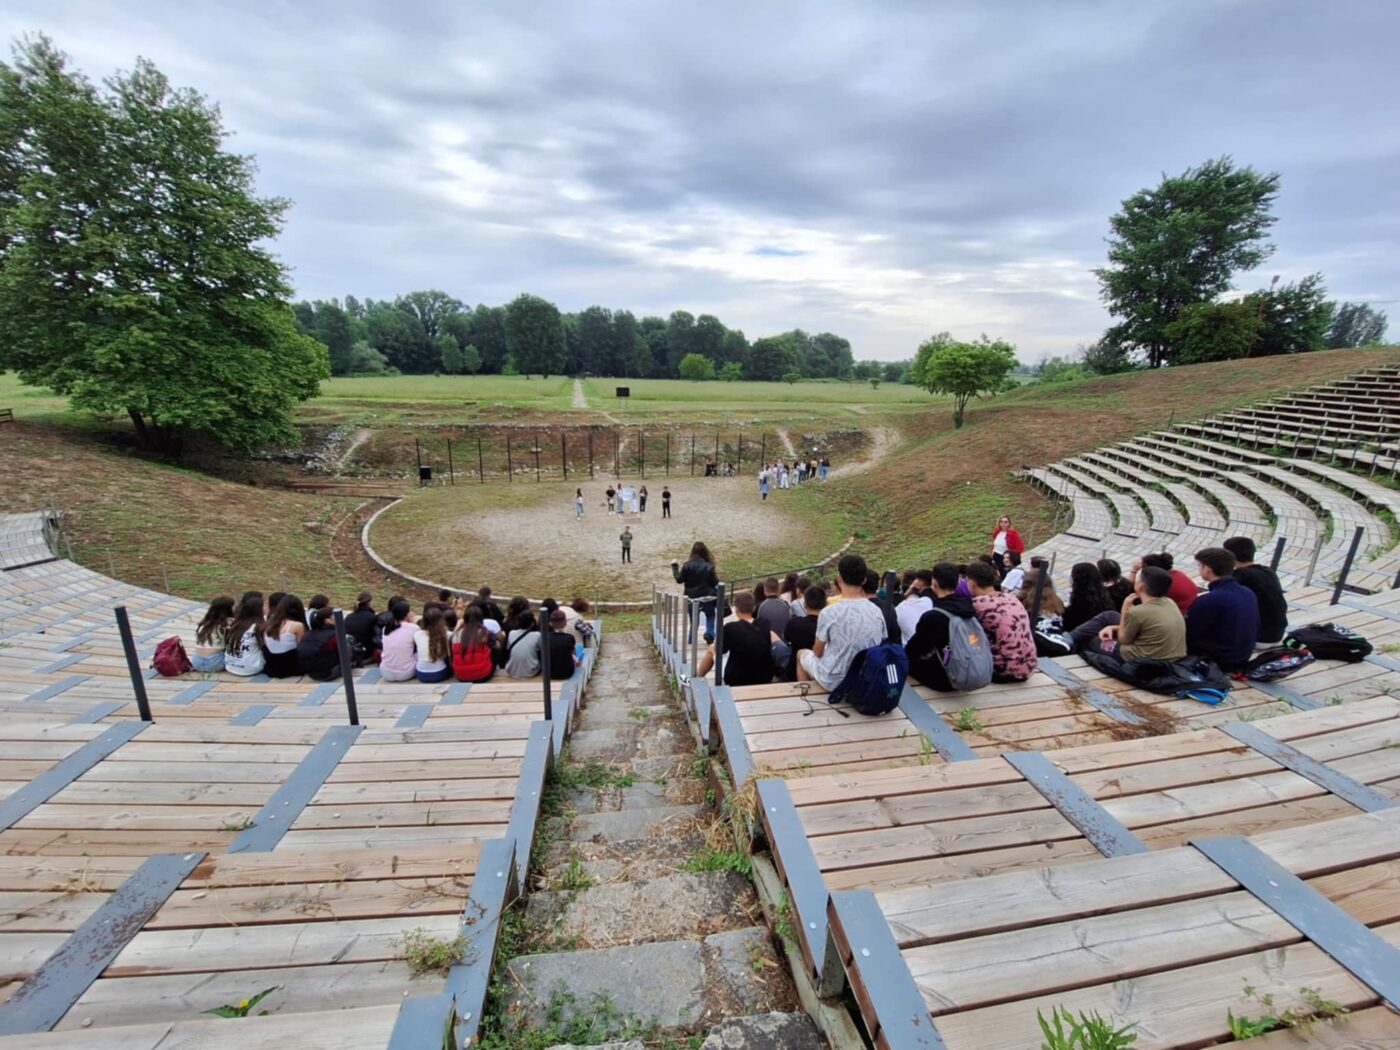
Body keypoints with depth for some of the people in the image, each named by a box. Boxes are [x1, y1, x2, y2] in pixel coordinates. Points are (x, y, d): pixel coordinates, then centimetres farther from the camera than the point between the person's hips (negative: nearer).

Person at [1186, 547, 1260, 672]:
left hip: (1216, 661, -8)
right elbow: (1255, 632, 11)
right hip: (1243, 658, 8)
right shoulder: (1249, 593, 0)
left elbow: (1187, 635, -15)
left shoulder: (1208, 601, -26)